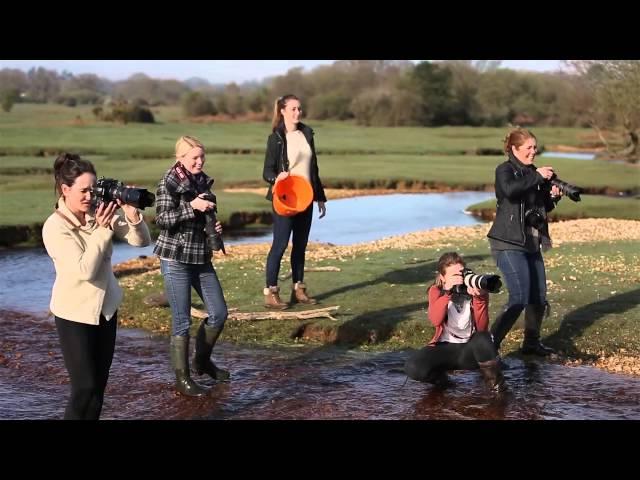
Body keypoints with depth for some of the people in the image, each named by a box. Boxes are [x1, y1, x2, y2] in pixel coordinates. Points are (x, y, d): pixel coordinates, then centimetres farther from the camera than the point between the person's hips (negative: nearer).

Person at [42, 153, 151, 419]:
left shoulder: (100, 213, -4)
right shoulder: (55, 227, -18)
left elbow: (141, 241, -6)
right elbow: (85, 270, -26)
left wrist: (131, 213, -23)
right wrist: (102, 229, -27)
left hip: (106, 307, 5)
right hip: (75, 313, -5)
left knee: (99, 385, 8)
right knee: (85, 388, -4)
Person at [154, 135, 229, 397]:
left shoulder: (203, 181, 9)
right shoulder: (168, 183, -10)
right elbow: (162, 219, -19)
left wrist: (215, 226, 2)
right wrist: (191, 207, -26)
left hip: (201, 256, 7)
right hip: (176, 258, -7)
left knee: (219, 313, 8)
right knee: (182, 320, -1)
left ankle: (202, 360, 30)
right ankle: (182, 378, 10)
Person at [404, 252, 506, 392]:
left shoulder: (477, 289, -8)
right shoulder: (436, 291, -5)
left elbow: (482, 328, -18)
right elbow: (436, 320, -25)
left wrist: (478, 298, -32)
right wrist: (447, 292, -36)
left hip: (471, 349, -1)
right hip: (445, 348, 1)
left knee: (482, 339, -37)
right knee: (413, 367, -27)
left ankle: (494, 379, -10)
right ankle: (440, 376, 6)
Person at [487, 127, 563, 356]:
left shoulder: (532, 173, 14)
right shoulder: (505, 170, -6)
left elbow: (544, 207, 20)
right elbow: (510, 190, -30)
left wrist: (553, 196, 0)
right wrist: (537, 177, -23)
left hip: (532, 243, 8)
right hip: (509, 244, -8)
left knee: (539, 297, 11)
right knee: (520, 298, -14)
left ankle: (532, 342, 26)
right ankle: (490, 343, -9)